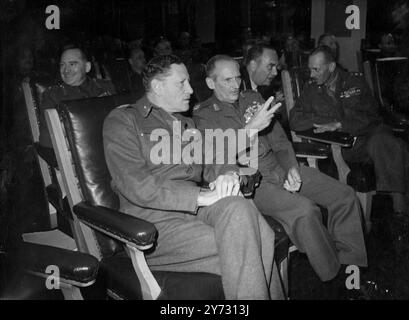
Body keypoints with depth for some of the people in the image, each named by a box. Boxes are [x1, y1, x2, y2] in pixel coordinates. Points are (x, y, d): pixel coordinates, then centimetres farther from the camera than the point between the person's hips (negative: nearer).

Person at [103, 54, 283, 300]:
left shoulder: (188, 125, 26)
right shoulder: (123, 121, 2)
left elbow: (212, 164, 19)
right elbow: (136, 186, -12)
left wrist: (228, 176, -8)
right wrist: (202, 196, -18)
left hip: (195, 208, 6)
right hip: (154, 218, -6)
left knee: (239, 207, -28)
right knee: (244, 249, -27)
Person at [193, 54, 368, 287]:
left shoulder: (253, 98, 15)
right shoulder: (203, 115, -2)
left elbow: (279, 139, 14)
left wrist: (291, 167, -3)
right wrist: (251, 127, -31)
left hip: (280, 168, 7)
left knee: (345, 195, -4)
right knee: (305, 210, -30)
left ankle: (350, 261, 9)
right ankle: (333, 279, -11)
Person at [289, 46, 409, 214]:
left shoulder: (355, 82, 9)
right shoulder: (311, 90, 10)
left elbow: (370, 116, -2)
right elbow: (295, 120, -2)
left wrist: (338, 124, -15)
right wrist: (328, 122, -10)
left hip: (367, 133, -1)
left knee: (383, 142, -33)